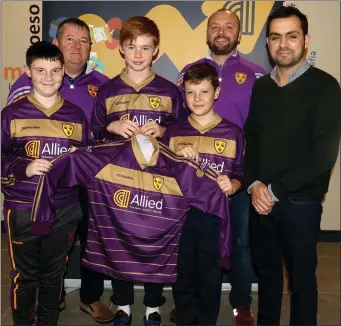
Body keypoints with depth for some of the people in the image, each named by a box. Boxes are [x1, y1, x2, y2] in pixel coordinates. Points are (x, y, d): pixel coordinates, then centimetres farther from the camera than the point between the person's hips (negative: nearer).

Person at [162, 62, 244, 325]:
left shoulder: (232, 133, 0)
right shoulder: (174, 132, 5)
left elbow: (239, 174, 2)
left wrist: (232, 185, -19)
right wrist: (177, 158, -12)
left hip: (214, 215, -1)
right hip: (180, 213, 1)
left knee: (210, 277, 11)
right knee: (183, 277, 12)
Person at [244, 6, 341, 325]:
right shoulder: (261, 86, 9)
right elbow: (249, 140, 10)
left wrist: (276, 190, -14)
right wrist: (254, 184, -7)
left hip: (300, 201, -4)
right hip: (261, 199, 5)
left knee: (301, 278, 9)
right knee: (266, 272, 17)